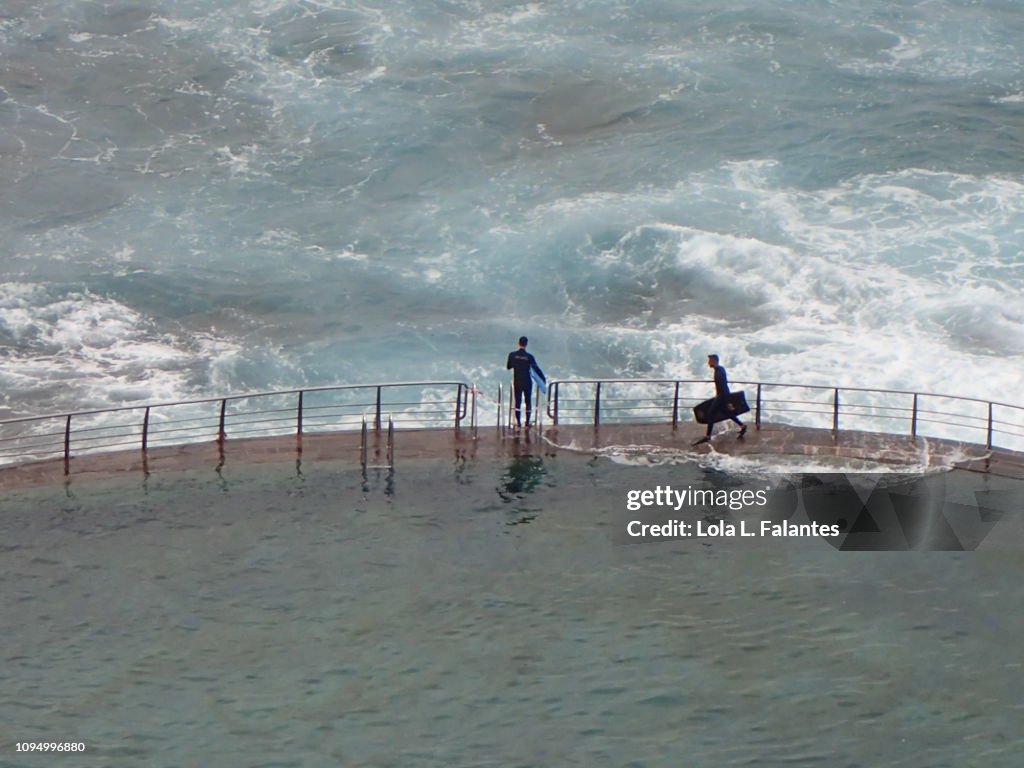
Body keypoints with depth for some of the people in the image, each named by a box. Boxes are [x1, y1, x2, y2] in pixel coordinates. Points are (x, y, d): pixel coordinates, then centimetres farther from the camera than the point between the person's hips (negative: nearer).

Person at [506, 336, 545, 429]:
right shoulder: (529, 356, -13)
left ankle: (518, 423, -1)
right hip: (527, 382, -1)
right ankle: (527, 423, 14)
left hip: (517, 382, 1)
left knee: (517, 402, 7)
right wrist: (543, 378, -1)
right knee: (528, 402, 11)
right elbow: (536, 368, -12)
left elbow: (508, 367, 5)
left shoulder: (512, 355, -8)